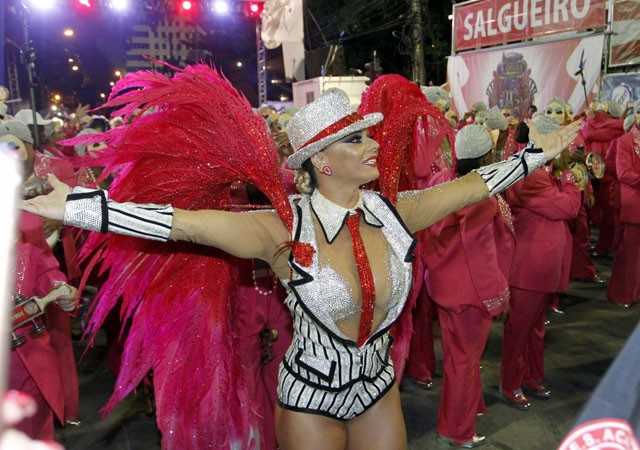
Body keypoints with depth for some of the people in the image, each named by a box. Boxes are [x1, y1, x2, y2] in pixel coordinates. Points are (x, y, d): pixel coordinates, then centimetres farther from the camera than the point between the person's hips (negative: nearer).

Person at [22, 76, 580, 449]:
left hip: (379, 385, 4)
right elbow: (184, 221, -33)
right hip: (310, 394, -4)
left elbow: (471, 185, 0)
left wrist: (539, 154, 9)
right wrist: (77, 206, -39)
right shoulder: (287, 228, -24)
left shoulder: (393, 212, -10)